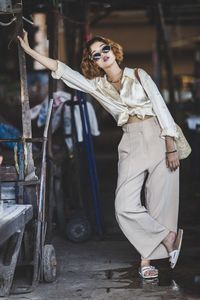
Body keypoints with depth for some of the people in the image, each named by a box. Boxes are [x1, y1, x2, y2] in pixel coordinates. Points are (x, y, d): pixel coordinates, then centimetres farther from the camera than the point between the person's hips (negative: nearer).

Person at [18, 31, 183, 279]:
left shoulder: (138, 75, 4)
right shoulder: (96, 86, 10)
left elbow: (161, 108, 0)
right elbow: (61, 69, 11)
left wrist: (171, 148, -7)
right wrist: (29, 50, 9)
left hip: (158, 138, -2)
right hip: (131, 145, 3)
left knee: (161, 203, -5)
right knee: (125, 206, -13)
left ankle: (147, 259, 4)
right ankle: (169, 238, 0)